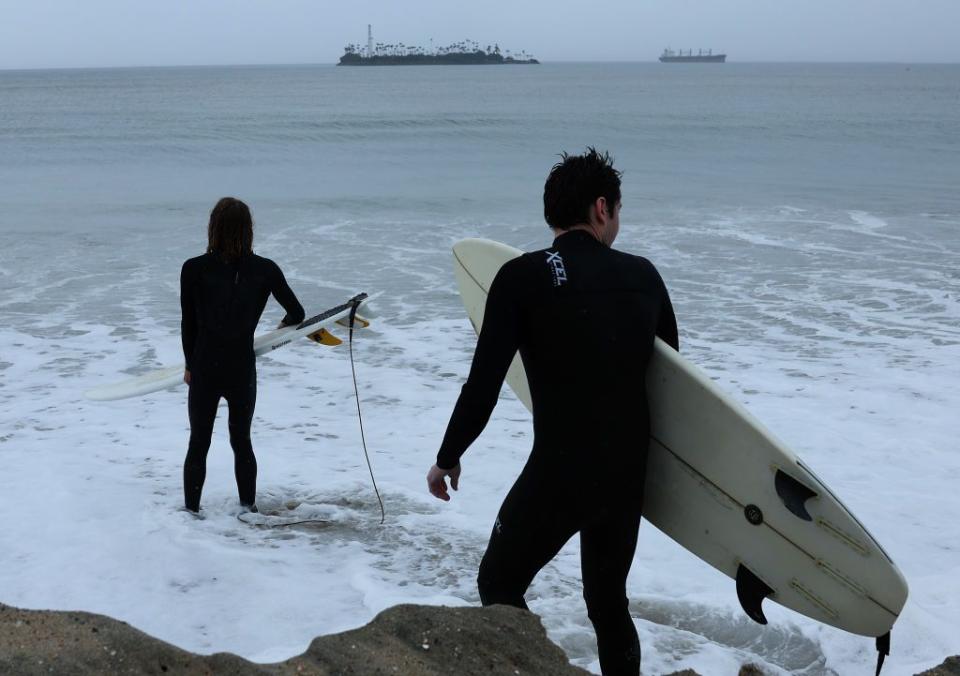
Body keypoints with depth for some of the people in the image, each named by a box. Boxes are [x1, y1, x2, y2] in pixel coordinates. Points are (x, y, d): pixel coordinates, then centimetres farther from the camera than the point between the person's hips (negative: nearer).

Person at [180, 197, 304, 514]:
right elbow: (297, 313, 1)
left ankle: (191, 510, 22)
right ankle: (249, 508, 29)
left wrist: (191, 365, 12)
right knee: (242, 442, 20)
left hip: (205, 371, -1)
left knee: (198, 444, 15)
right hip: (243, 371, 1)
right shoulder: (265, 270, -9)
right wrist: (285, 325, 25)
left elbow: (188, 324, -3)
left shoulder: (194, 269, -12)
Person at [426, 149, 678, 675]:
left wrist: (448, 457, 1)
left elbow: (484, 384, -12)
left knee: (498, 586, 16)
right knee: (608, 599, 21)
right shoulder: (643, 275, 2)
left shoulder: (522, 276, -10)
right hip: (629, 474, 5)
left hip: (556, 473, -5)